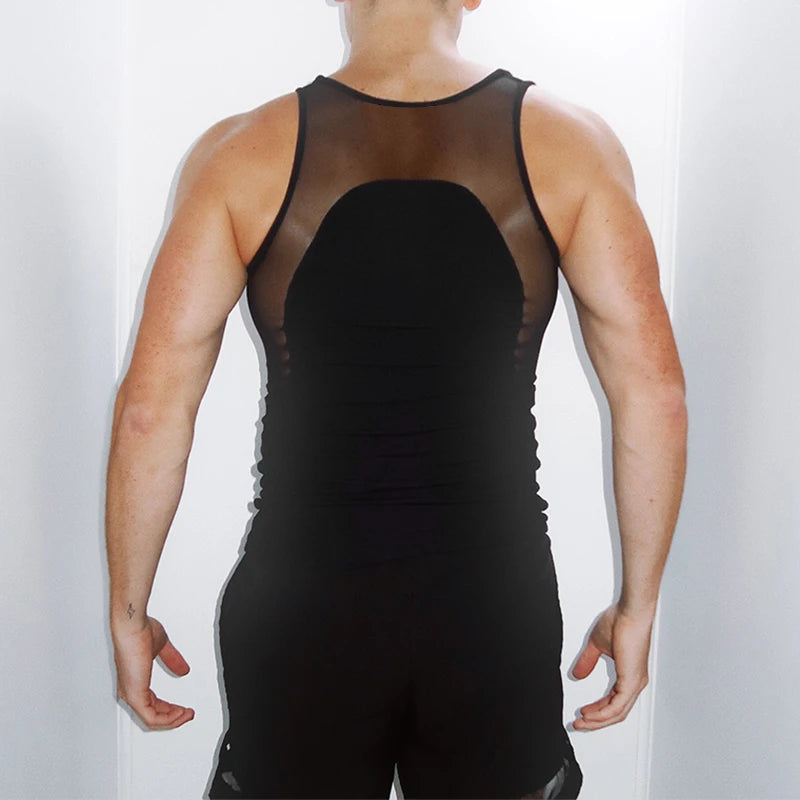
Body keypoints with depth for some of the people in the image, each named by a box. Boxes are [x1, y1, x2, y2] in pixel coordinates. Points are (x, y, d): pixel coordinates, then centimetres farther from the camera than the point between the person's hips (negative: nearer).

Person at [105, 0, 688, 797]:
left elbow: (150, 408, -8)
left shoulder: (242, 152, -8)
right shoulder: (566, 142, -6)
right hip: (493, 607, 1)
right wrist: (637, 608, 3)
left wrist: (128, 613, 4)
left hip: (302, 610, 0)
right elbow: (653, 393, -7)